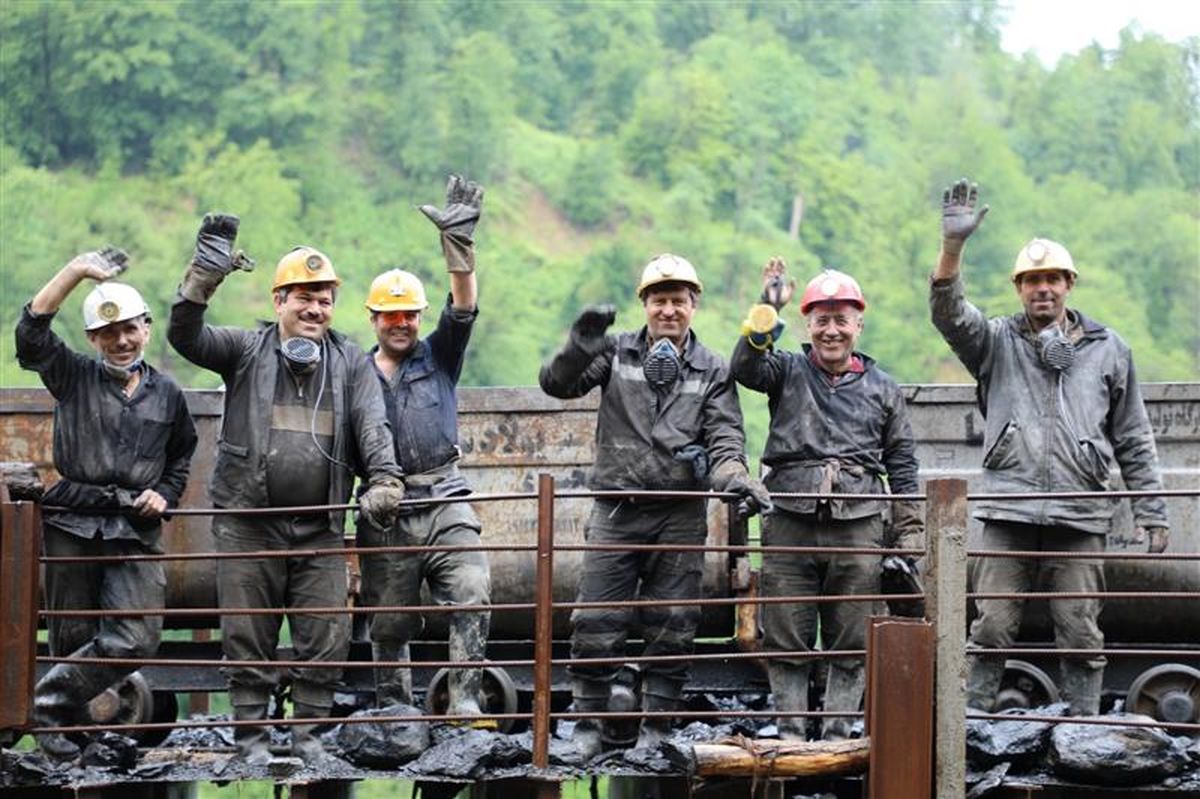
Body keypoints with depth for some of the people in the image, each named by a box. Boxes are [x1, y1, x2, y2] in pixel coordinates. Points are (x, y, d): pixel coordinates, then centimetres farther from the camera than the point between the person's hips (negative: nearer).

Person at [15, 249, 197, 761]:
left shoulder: (167, 394, 13)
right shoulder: (74, 378, 5)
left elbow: (181, 456, 26)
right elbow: (31, 333, -10)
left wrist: (165, 495, 6)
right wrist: (77, 271, -15)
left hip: (136, 531, 1)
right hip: (73, 526, -1)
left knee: (134, 639, -14)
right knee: (74, 636, 3)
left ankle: (51, 702, -3)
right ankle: (54, 717, 16)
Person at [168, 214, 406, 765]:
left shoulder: (350, 363, 9)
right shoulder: (245, 350, 4)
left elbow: (372, 426, -1)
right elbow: (185, 336, -9)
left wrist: (384, 479, -18)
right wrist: (204, 275, -23)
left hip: (320, 529, 2)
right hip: (248, 525, -2)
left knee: (325, 639, 1)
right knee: (248, 639, 2)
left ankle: (309, 731, 13)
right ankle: (251, 735, 10)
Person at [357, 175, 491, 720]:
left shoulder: (438, 358, 11)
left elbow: (463, 308, -4)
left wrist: (458, 244, -16)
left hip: (444, 500, -1)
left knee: (472, 594, -19)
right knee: (389, 624, 5)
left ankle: (464, 702, -21)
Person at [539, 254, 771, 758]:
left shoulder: (713, 371, 7)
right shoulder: (616, 354, 6)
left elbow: (724, 436, -1)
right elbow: (557, 384, -4)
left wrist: (733, 475, -22)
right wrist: (579, 349, -25)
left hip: (681, 514, 1)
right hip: (616, 510, -1)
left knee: (671, 630, 4)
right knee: (596, 626, -3)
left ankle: (657, 729, 14)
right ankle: (587, 725, 9)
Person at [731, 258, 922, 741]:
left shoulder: (882, 389, 14)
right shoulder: (789, 371, 11)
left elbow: (902, 466, 16)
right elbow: (745, 369, -10)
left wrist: (909, 533, 10)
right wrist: (767, 312, -18)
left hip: (859, 526, 1)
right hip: (790, 524, -1)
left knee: (852, 641, 2)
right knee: (786, 638, 0)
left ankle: (838, 731, 7)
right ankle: (790, 730, 6)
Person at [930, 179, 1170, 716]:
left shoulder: (1107, 350, 13)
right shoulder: (997, 343, 11)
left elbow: (1134, 440, 15)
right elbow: (949, 313, -9)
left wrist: (1151, 512, 10)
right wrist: (952, 246, -24)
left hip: (1080, 515, 0)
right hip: (1008, 513, 0)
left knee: (1081, 633, 1)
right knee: (992, 628, -1)